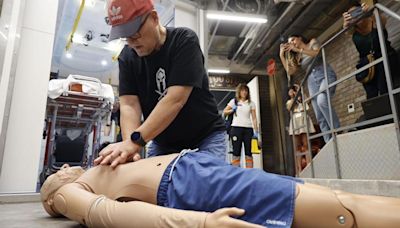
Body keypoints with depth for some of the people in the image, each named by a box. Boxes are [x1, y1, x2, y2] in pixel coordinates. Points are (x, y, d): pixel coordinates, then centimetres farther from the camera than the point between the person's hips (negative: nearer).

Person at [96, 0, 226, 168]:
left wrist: (136, 140, -35)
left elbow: (175, 99, -28)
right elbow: (129, 104, -13)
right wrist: (129, 146, -32)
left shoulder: (185, 41, -17)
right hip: (161, 143, 4)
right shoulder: (127, 57, -3)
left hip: (205, 138, -3)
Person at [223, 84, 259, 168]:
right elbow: (224, 112, 12)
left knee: (248, 152, 1)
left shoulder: (251, 103, 11)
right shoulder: (234, 101, 9)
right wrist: (232, 110, -6)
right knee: (236, 151, -2)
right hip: (236, 128, -1)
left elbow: (254, 118, 6)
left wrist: (256, 131, -2)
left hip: (248, 129, 1)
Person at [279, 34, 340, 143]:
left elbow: (318, 53, -8)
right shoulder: (298, 56, 24)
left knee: (322, 101, -34)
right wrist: (282, 55, 11)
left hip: (325, 75, -5)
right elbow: (289, 71, 14)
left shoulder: (313, 42, 14)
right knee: (320, 116, -9)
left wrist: (298, 49, -7)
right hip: (312, 81, 5)